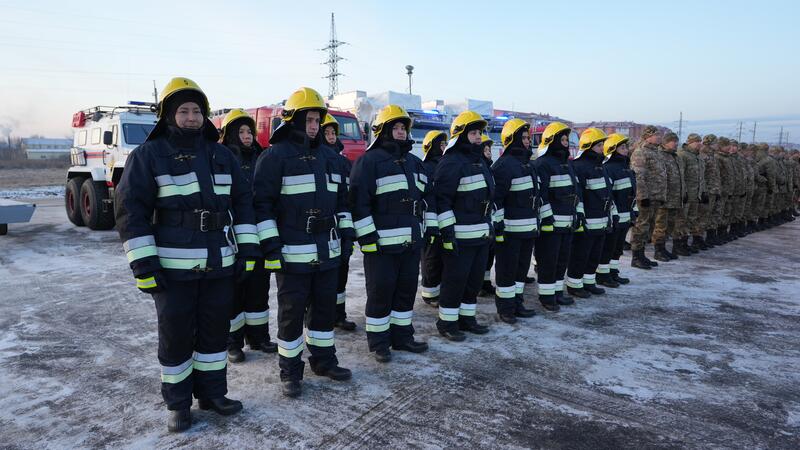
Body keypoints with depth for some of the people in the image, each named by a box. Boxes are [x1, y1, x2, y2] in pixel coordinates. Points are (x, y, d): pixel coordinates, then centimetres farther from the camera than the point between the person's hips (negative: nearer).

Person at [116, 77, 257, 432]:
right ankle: (178, 404, 23)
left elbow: (243, 202, 12)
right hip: (173, 267, -4)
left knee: (215, 331, 13)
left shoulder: (222, 155, 11)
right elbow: (131, 210, -7)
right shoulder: (148, 155, -3)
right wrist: (143, 264, -13)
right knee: (176, 335, 6)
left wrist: (246, 249, 4)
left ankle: (212, 393, 30)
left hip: (220, 264, 4)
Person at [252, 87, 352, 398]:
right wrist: (270, 246, -15)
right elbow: (262, 203, -11)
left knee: (325, 308, 15)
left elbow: (341, 198, 20)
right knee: (292, 312, 4)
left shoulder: (328, 156, 13)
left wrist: (346, 232, 15)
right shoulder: (275, 156, -7)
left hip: (328, 251, 6)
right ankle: (290, 370, 19)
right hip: (293, 253, -6)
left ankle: (324, 360, 31)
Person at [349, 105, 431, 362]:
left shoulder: (414, 162, 16)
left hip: (411, 241, 7)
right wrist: (366, 236, -18)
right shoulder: (369, 161, -8)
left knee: (406, 290, 14)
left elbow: (426, 197, 22)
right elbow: (358, 200, -14)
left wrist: (428, 228, 16)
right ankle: (378, 342, 16)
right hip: (382, 243, -7)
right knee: (380, 293, 2)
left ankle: (402, 336, 28)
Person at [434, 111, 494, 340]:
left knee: (475, 278, 15)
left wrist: (489, 226, 22)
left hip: (481, 234, 9)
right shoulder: (451, 163, -13)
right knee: (455, 280, -1)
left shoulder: (480, 161, 17)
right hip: (460, 236, -9)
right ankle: (447, 322, 12)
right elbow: (441, 199, -18)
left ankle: (467, 318, 28)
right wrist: (447, 230, -22)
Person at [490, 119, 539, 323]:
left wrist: (536, 222, 23)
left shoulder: (528, 164, 17)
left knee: (522, 266, 15)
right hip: (510, 229, -9)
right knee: (507, 269, -1)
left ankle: (517, 303, 27)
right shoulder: (503, 165, -13)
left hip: (528, 228, 9)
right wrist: (498, 224, -20)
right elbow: (496, 198, -18)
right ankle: (505, 308, 10)